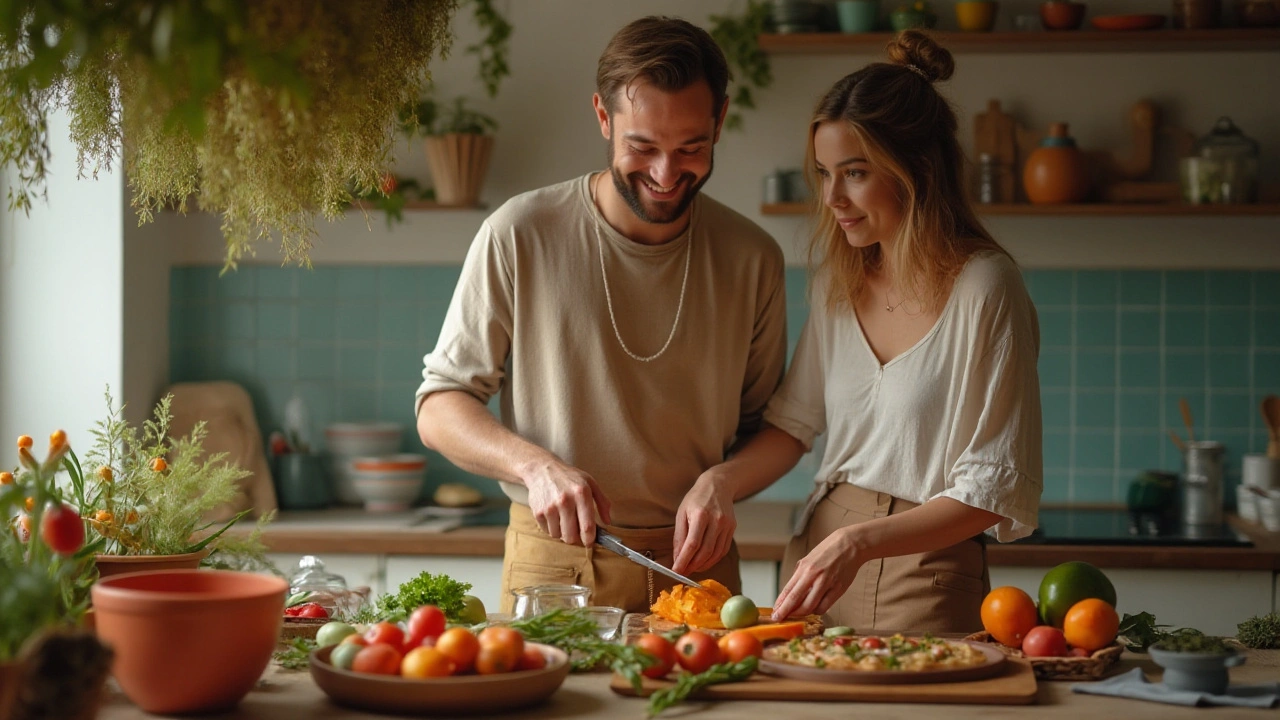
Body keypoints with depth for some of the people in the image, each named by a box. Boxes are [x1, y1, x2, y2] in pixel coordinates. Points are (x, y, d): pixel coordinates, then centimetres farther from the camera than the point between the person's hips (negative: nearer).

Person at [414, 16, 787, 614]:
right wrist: (534, 465, -21)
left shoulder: (751, 259, 0)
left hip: (695, 563, 2)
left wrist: (720, 482, -11)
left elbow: (763, 425, 11)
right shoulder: (520, 236, -9)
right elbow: (439, 408, -3)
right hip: (552, 563, -2)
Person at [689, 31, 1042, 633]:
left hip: (927, 580, -5)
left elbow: (997, 489, -13)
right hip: (819, 554, 6)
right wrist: (719, 483, -4)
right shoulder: (837, 278, 6)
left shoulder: (985, 289, -13)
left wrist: (860, 542, -22)